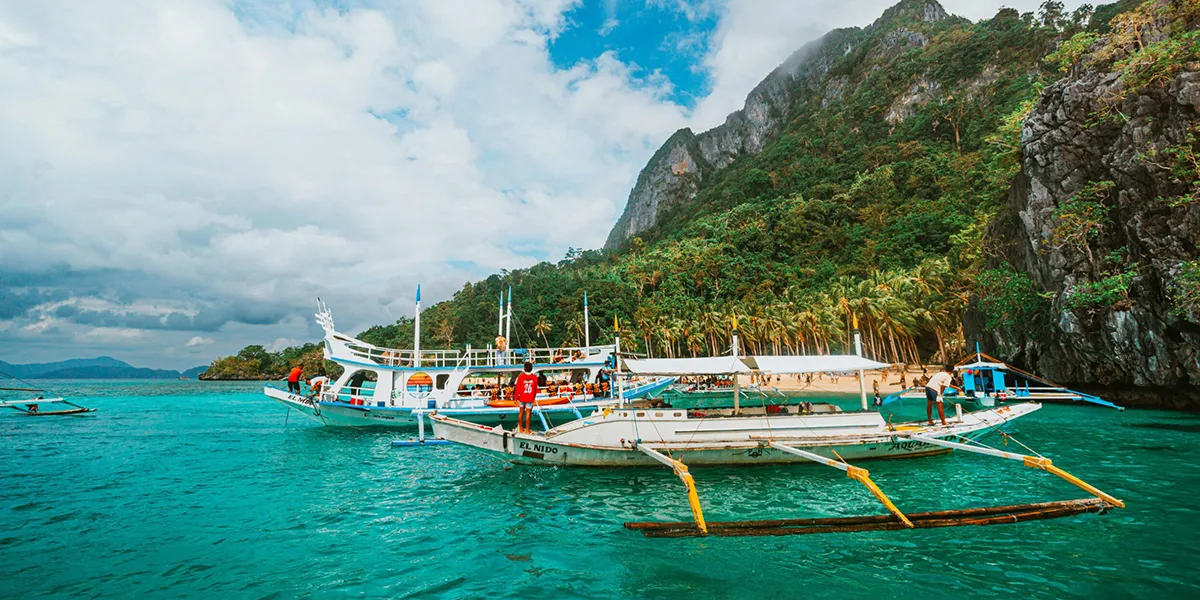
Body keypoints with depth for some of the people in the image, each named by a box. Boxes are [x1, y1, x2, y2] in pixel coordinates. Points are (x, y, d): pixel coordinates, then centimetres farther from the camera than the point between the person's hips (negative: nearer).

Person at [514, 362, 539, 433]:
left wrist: (516, 398, 3)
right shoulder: (535, 377, -6)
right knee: (528, 413, 3)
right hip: (530, 399, -1)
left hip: (522, 398, 1)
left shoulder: (520, 376, -10)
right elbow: (535, 389, 1)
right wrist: (534, 397, 15)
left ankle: (521, 428, 24)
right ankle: (527, 429, 7)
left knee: (521, 412, 14)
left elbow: (517, 388, -6)